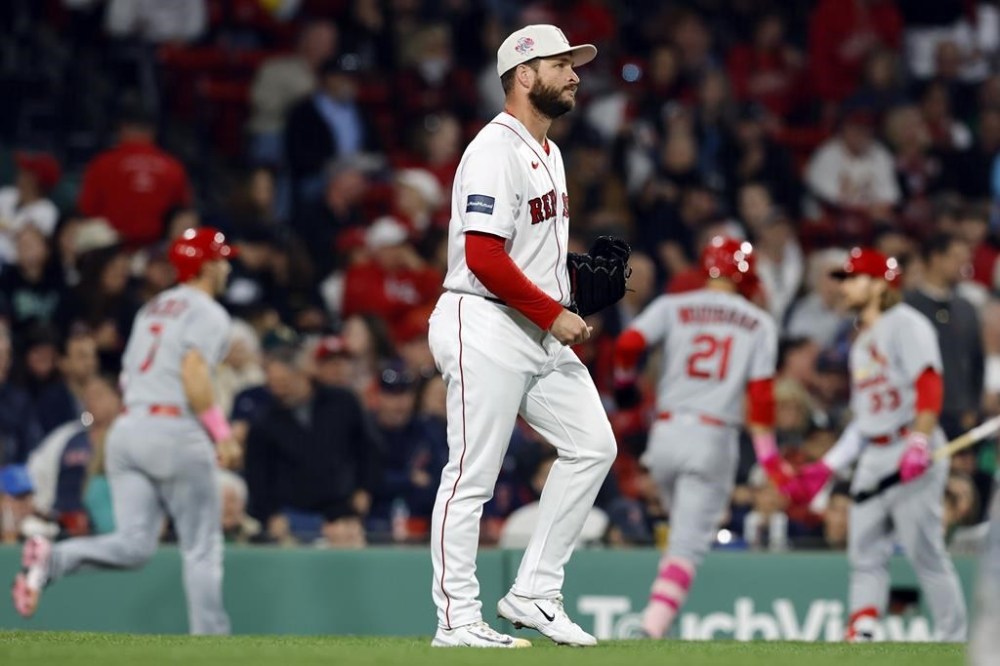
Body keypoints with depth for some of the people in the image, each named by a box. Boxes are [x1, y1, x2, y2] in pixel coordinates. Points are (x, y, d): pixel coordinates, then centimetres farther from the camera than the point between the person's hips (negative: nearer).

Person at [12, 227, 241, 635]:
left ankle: (52, 559, -22)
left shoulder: (150, 310, 22)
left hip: (127, 428, 7)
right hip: (176, 432, -7)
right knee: (202, 549, 1)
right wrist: (223, 434, -16)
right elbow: (194, 375, -18)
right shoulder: (207, 313, -3)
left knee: (133, 545, 0)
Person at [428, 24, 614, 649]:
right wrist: (554, 314, -18)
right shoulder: (495, 152, -14)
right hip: (486, 327, -10)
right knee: (473, 475, -5)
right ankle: (458, 620, -1)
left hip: (541, 334, 10)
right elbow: (484, 257, -22)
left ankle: (534, 593, 11)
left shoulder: (549, 153, 17)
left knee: (593, 445, 7)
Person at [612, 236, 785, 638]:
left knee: (685, 530, 22)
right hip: (715, 437, -2)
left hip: (665, 433, 2)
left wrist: (624, 381, 11)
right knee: (689, 542, -5)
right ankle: (653, 628, -19)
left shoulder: (672, 307, 7)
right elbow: (761, 391, 0)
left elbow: (629, 343, -9)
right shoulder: (759, 324, 8)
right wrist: (768, 453, 3)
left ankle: (656, 621, 16)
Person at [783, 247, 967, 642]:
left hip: (912, 454, -9)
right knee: (865, 553, 1)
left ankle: (953, 638, -5)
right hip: (873, 457, 9)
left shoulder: (906, 324, -4)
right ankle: (861, 633, -3)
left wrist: (918, 443, -30)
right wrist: (826, 467, 20)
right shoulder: (862, 340, 22)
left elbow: (929, 387, -17)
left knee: (925, 552, -10)